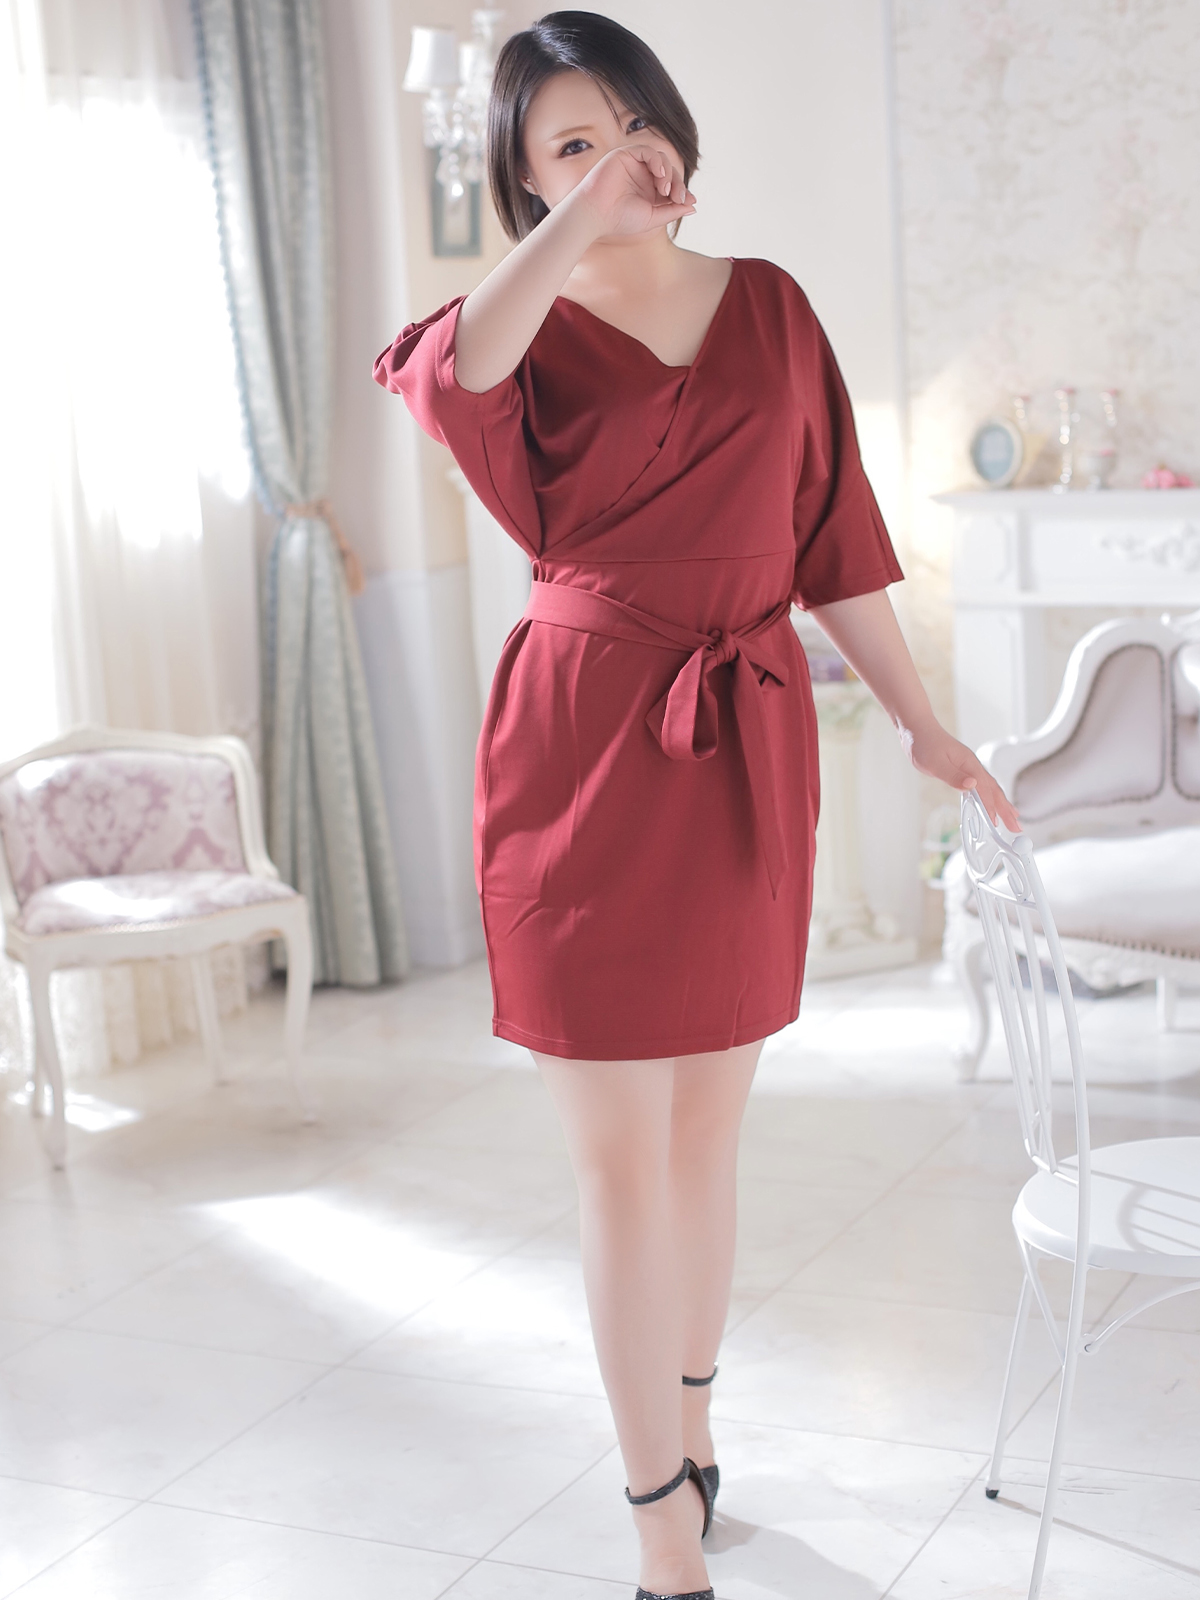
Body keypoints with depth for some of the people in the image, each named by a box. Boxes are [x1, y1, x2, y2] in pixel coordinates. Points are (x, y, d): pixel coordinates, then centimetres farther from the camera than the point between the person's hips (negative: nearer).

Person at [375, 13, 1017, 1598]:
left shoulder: (768, 306, 11)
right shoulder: (529, 335, 1)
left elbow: (833, 533, 13)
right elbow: (449, 378, -25)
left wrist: (923, 722, 12)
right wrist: (586, 212, -18)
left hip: (751, 752, 4)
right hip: (585, 750, -3)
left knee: (706, 1130, 15)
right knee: (623, 1158, 0)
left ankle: (690, 1432, 36)